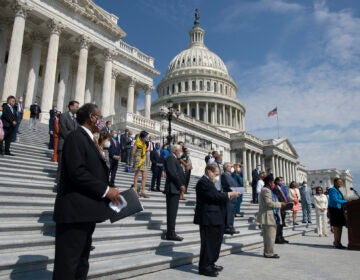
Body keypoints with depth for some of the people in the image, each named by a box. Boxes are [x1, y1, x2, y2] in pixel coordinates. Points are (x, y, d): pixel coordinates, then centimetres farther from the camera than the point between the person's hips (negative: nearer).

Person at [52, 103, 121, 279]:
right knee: (68, 264, -1)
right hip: (75, 211, -10)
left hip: (86, 211, 10)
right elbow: (77, 172, -22)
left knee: (81, 262, 17)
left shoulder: (87, 139, 18)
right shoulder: (76, 137, -11)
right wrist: (105, 190, -18)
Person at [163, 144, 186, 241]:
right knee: (172, 212, -8)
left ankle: (171, 232, 18)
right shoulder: (170, 158, -10)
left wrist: (181, 184, 7)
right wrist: (180, 185, -15)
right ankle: (171, 234, -5)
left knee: (172, 212, 12)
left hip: (175, 189, 10)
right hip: (172, 188, -10)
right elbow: (173, 173, -19)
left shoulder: (174, 159, 21)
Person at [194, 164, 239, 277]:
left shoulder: (208, 182, 19)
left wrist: (228, 196, 6)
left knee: (215, 242, 17)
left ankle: (211, 263, 30)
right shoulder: (203, 182, -15)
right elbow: (215, 196, -22)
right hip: (208, 219, -11)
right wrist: (230, 194, -12)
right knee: (208, 243, -2)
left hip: (214, 218, 11)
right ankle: (204, 267, 9)